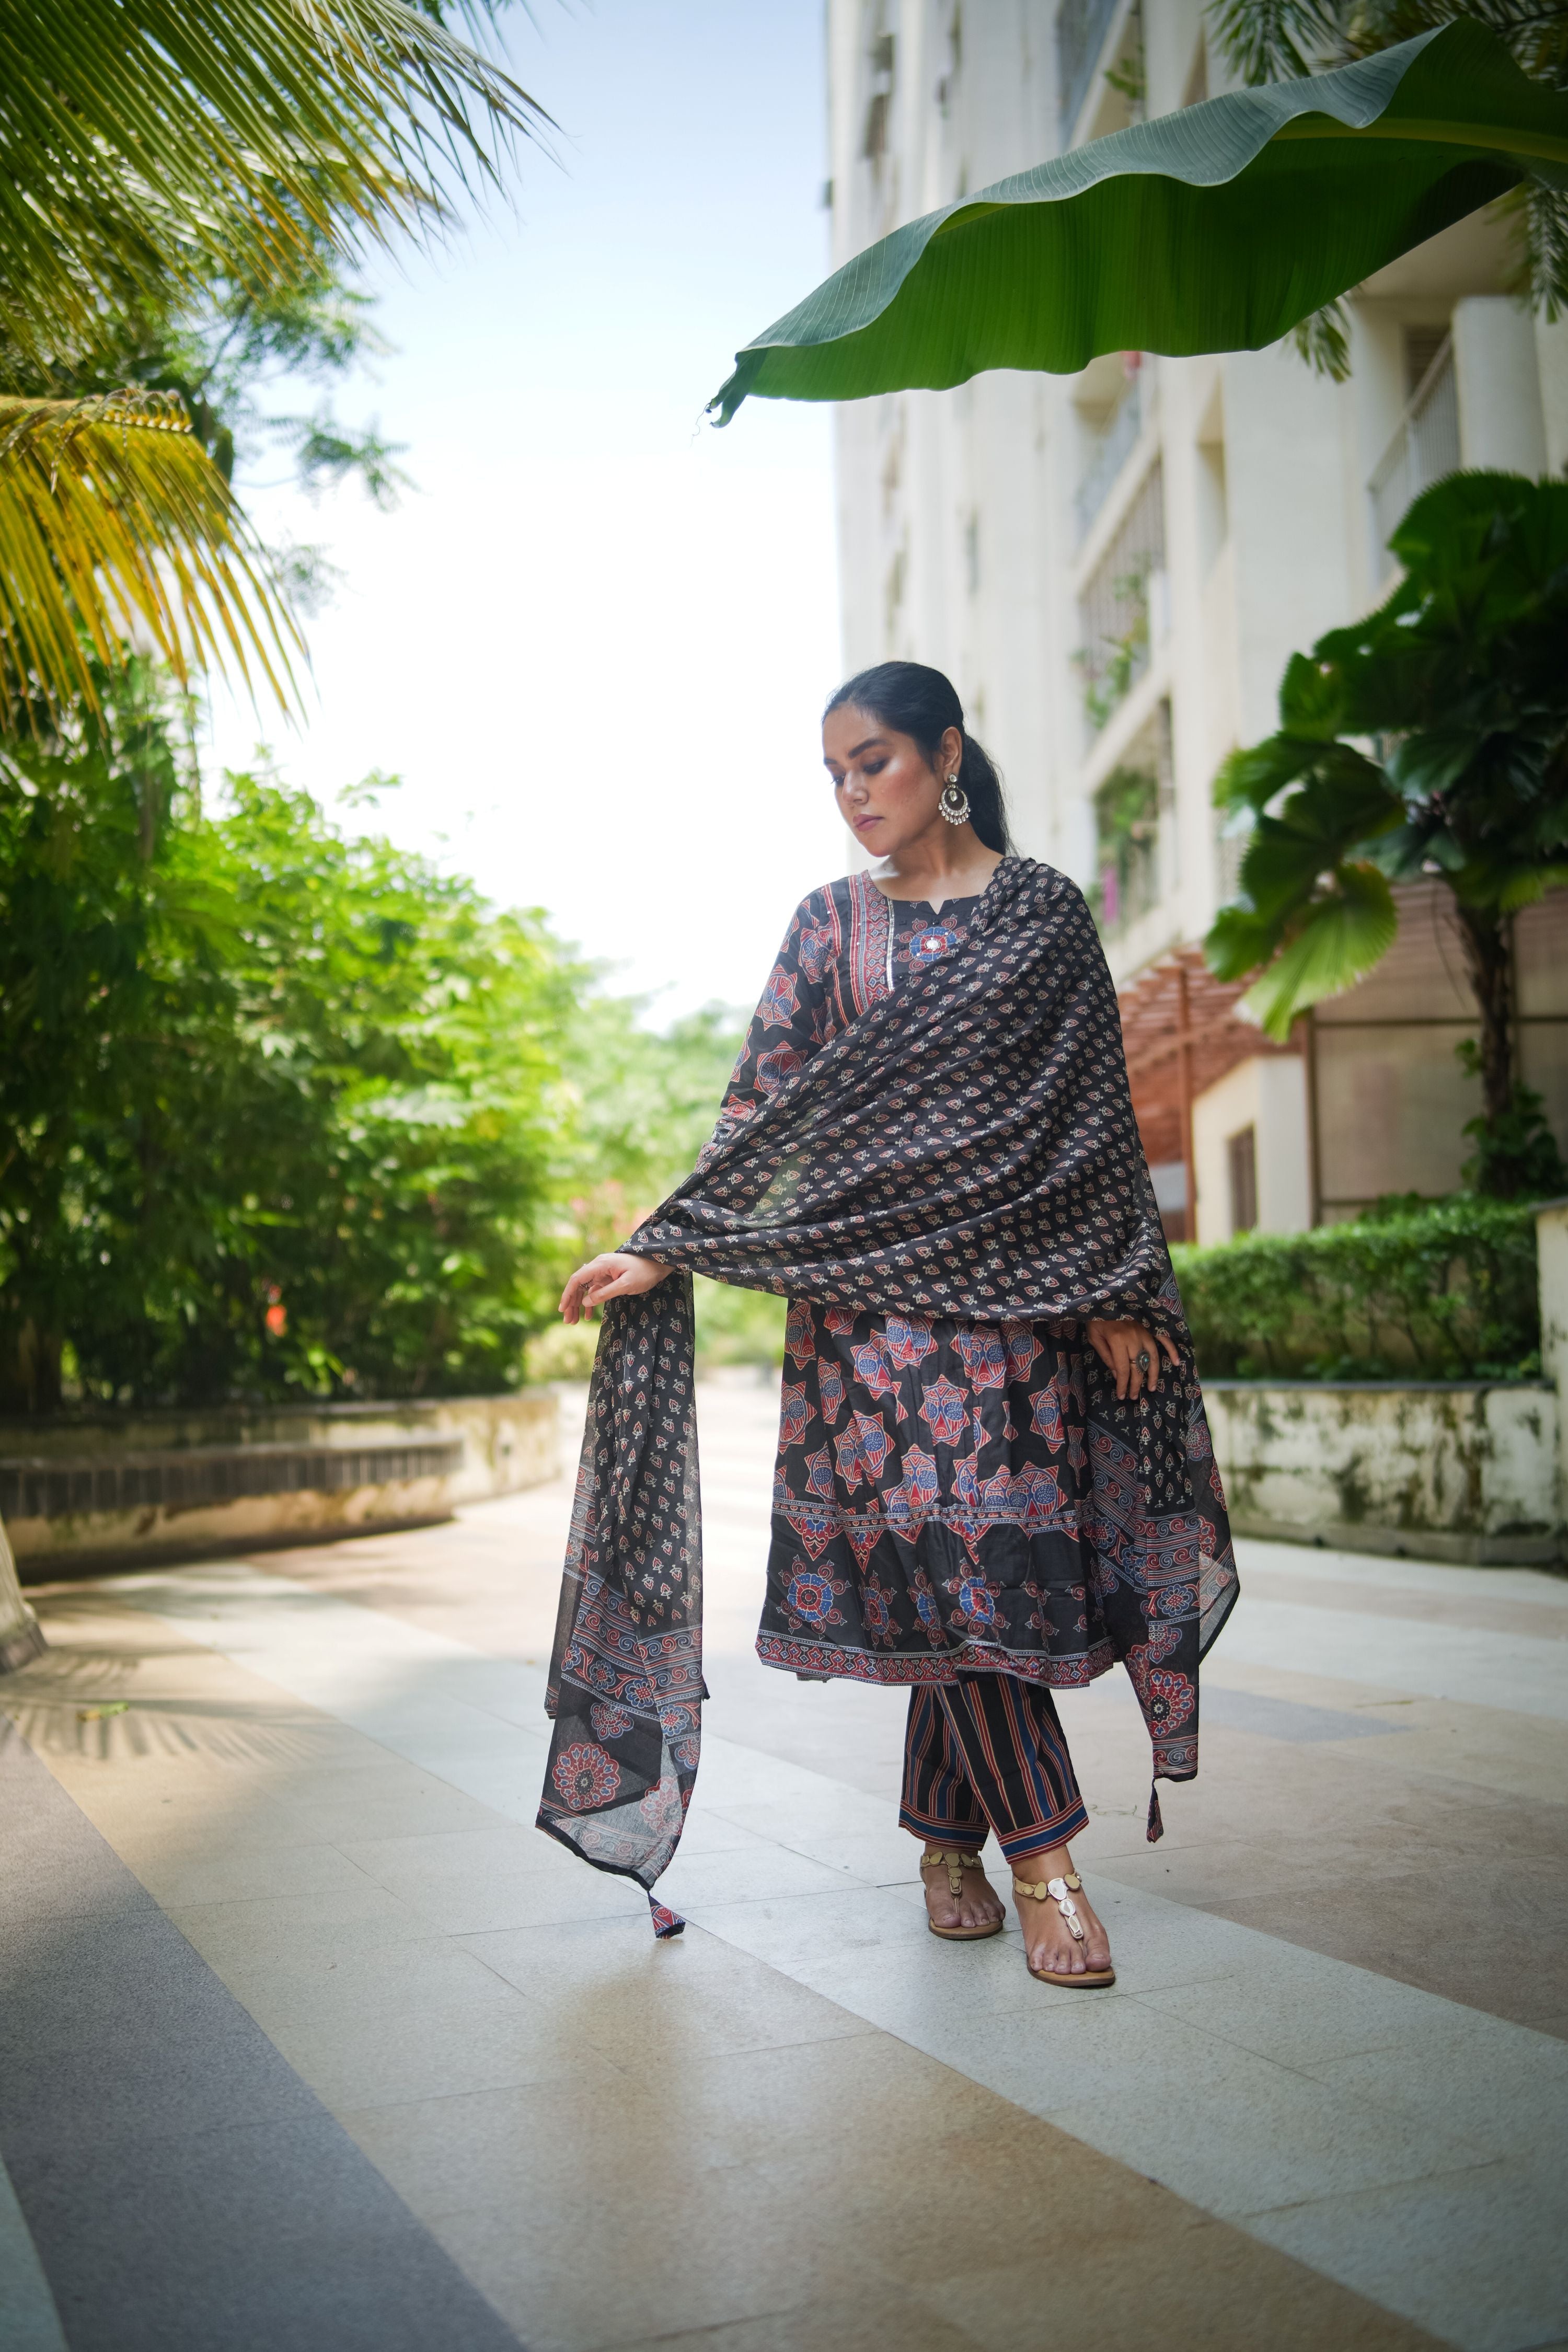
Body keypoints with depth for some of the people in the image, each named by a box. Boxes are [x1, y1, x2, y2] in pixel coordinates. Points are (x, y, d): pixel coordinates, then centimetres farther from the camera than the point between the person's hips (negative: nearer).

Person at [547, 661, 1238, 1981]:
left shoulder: (1040, 913, 6)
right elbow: (763, 1108, 6)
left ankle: (948, 1838, 15)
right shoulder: (829, 923, 11)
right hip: (862, 1277, 1)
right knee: (939, 1553, -8)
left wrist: (1111, 1294, -2)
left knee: (981, 1549, -2)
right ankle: (1041, 1855, -2)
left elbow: (1087, 1112, 4)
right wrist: (661, 1249, -3)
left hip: (1005, 1275, 0)